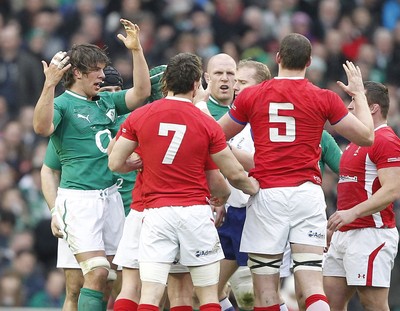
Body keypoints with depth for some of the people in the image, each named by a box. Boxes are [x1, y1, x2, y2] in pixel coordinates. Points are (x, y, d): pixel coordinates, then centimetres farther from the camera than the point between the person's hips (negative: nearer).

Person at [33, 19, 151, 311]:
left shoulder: (107, 101, 14)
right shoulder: (63, 104, -7)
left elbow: (141, 92, 12)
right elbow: (42, 127, -26)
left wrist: (136, 50, 2)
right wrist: (49, 84, -38)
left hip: (111, 195, 7)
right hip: (78, 198, -7)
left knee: (113, 274, 4)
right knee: (97, 273, -15)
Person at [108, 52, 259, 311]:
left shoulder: (139, 117, 1)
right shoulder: (207, 124, -2)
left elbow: (115, 163, 5)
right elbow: (235, 173, 3)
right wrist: (253, 187, 24)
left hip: (156, 212, 1)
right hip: (196, 211, -1)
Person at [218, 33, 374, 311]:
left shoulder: (250, 96, 3)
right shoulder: (325, 99, 1)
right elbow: (366, 136, 10)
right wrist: (359, 93, 24)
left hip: (266, 194, 0)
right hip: (307, 192, 0)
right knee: (312, 289, -4)